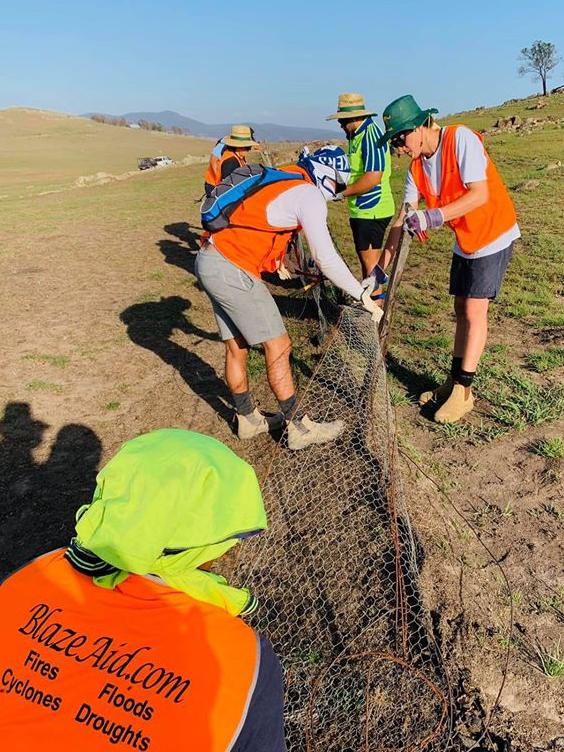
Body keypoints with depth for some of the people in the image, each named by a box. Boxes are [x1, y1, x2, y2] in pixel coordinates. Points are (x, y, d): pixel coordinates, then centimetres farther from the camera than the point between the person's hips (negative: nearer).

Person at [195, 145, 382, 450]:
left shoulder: (284, 178, 18)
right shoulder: (308, 194, -10)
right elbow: (326, 257, -17)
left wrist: (278, 260, 30)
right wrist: (363, 295, -11)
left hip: (208, 261, 10)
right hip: (233, 271, -9)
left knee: (237, 347, 16)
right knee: (278, 347, -2)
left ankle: (248, 420, 29)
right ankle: (298, 428, 8)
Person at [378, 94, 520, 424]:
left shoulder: (461, 138, -21)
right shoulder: (417, 166, 0)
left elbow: (480, 194, -27)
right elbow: (404, 217, -1)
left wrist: (433, 217, -36)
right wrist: (382, 266, -6)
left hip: (493, 235, -7)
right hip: (464, 239, 8)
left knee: (474, 312, -8)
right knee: (461, 310, 11)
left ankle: (463, 392, 1)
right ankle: (454, 381, 22)